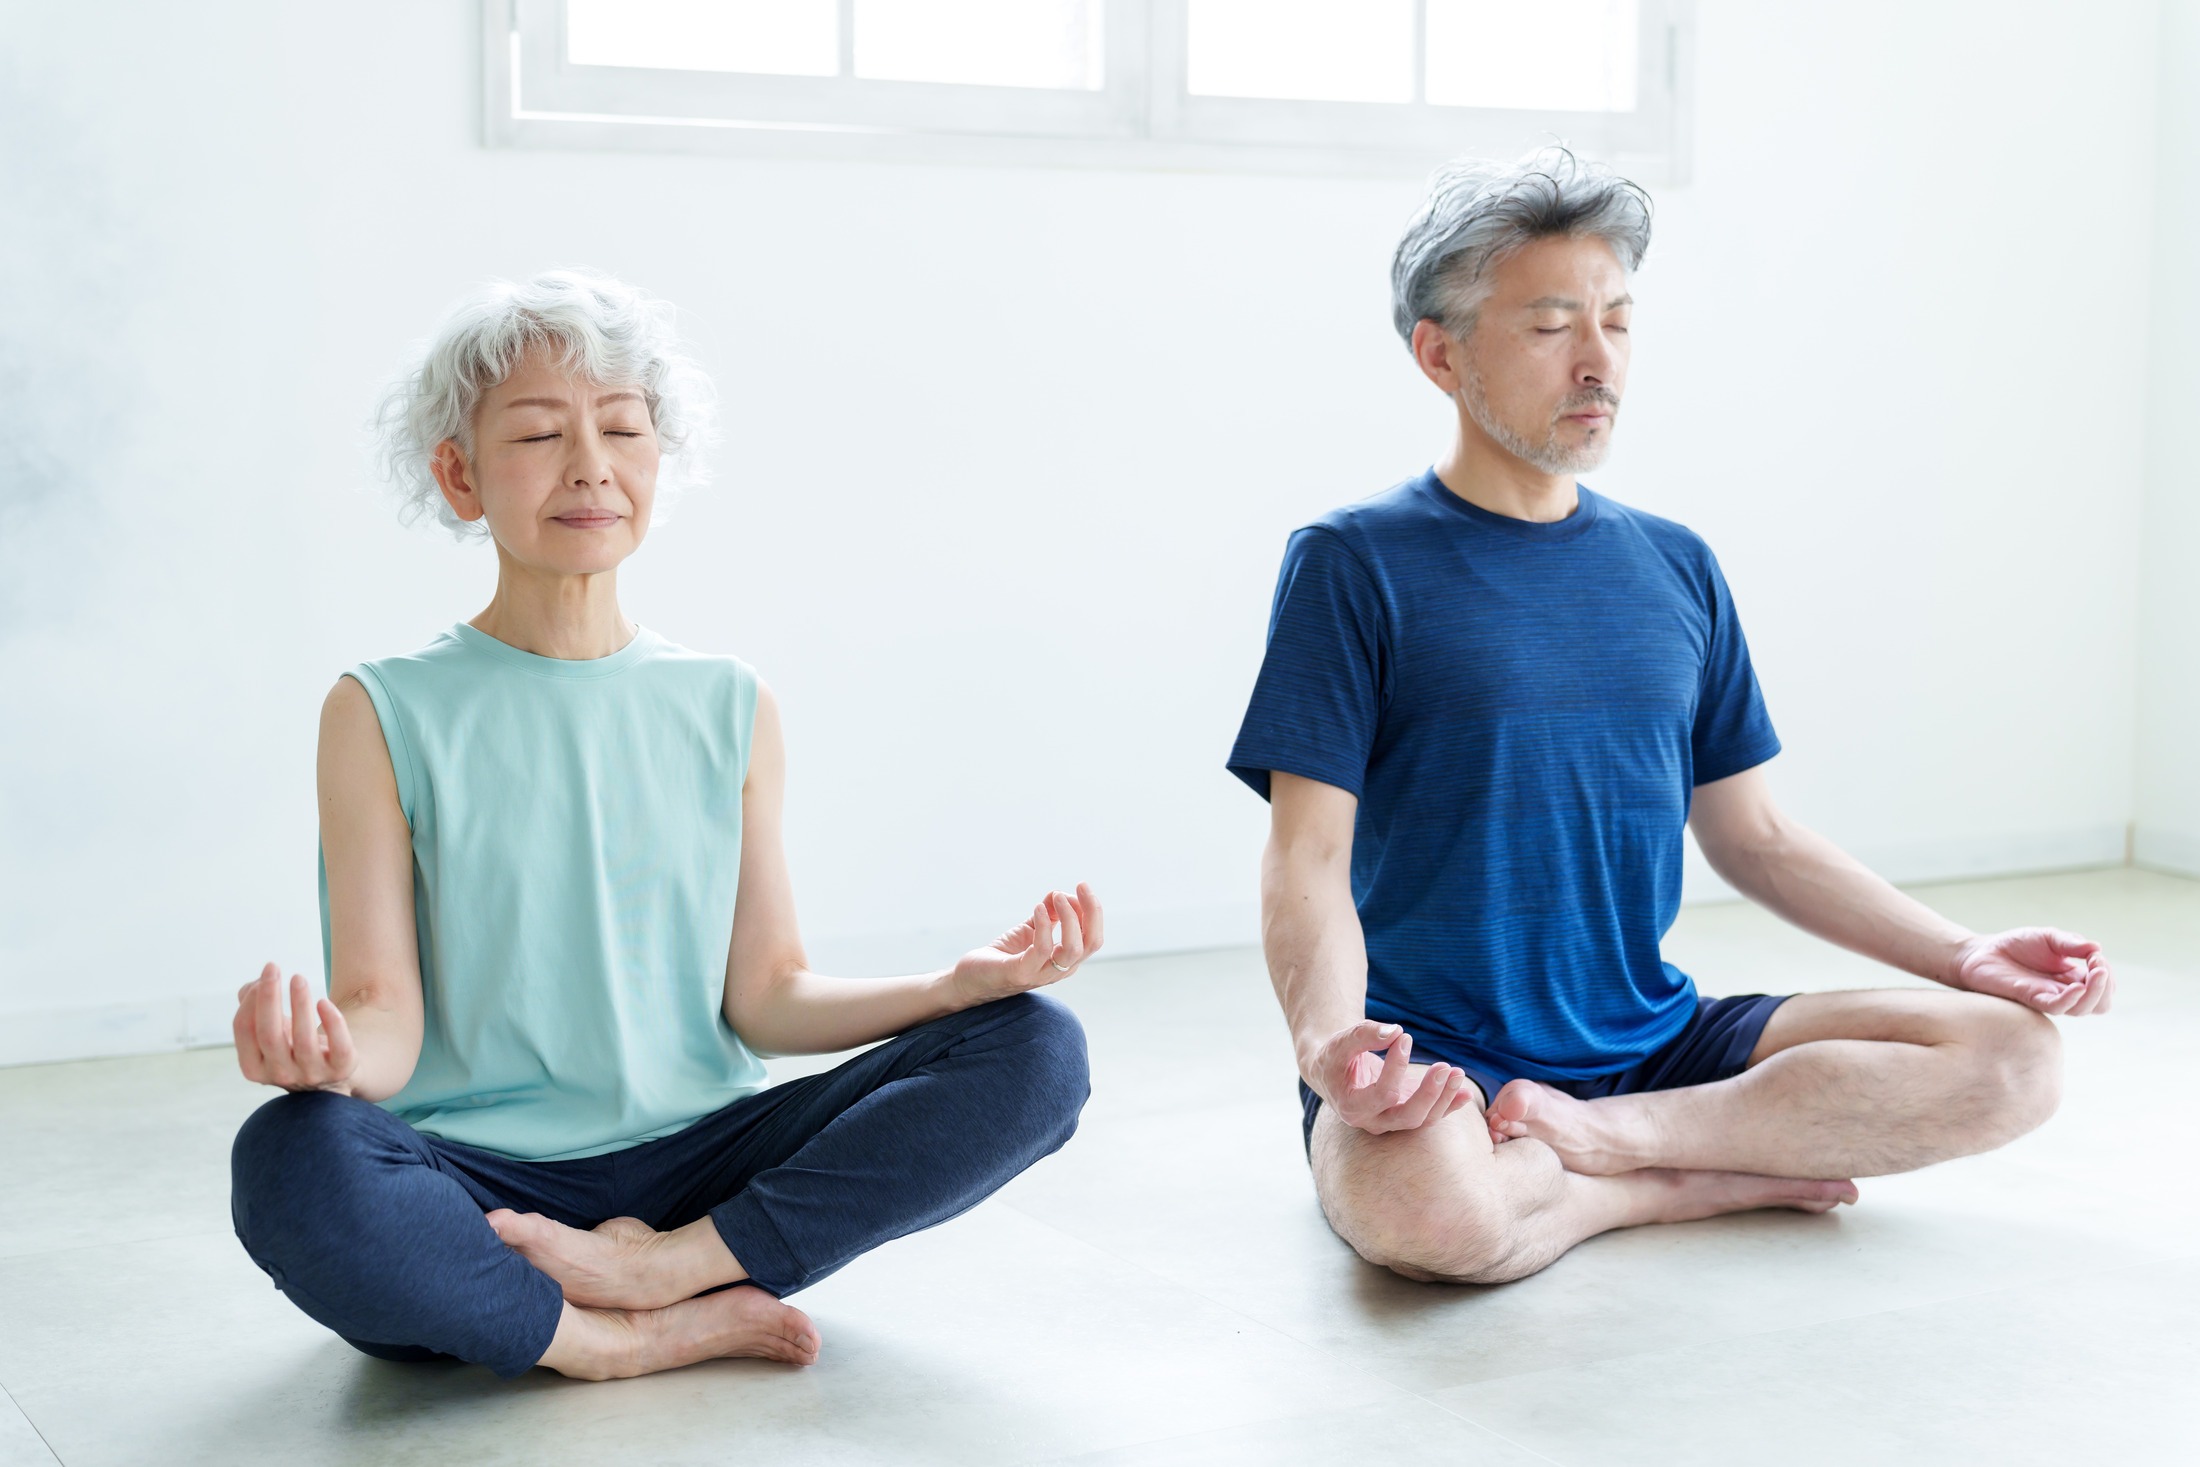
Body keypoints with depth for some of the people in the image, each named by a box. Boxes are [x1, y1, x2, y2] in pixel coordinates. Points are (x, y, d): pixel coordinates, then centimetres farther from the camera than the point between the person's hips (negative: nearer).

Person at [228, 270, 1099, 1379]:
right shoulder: (387, 714, 1)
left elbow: (763, 997, 8)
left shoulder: (729, 709, 10)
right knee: (292, 1162, -37)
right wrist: (336, 1052, -30)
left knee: (1034, 1050, -13)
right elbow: (387, 1016, -6)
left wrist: (960, 983, -8)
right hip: (473, 1184, -3)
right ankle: (646, 1338, -18)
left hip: (695, 1166, 4)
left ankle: (663, 1264, -19)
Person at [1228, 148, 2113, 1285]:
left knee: (2013, 1055, -12)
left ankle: (1612, 1133, -16)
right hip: (1436, 1059, -5)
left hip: (1657, 1045, 6)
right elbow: (1310, 855, -11)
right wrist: (1330, 1039, -31)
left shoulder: (1675, 570, 13)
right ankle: (1710, 1179, -14)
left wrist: (1960, 956, 8)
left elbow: (1753, 837, 19)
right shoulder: (1354, 564, -4)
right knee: (1425, 1207, -40)